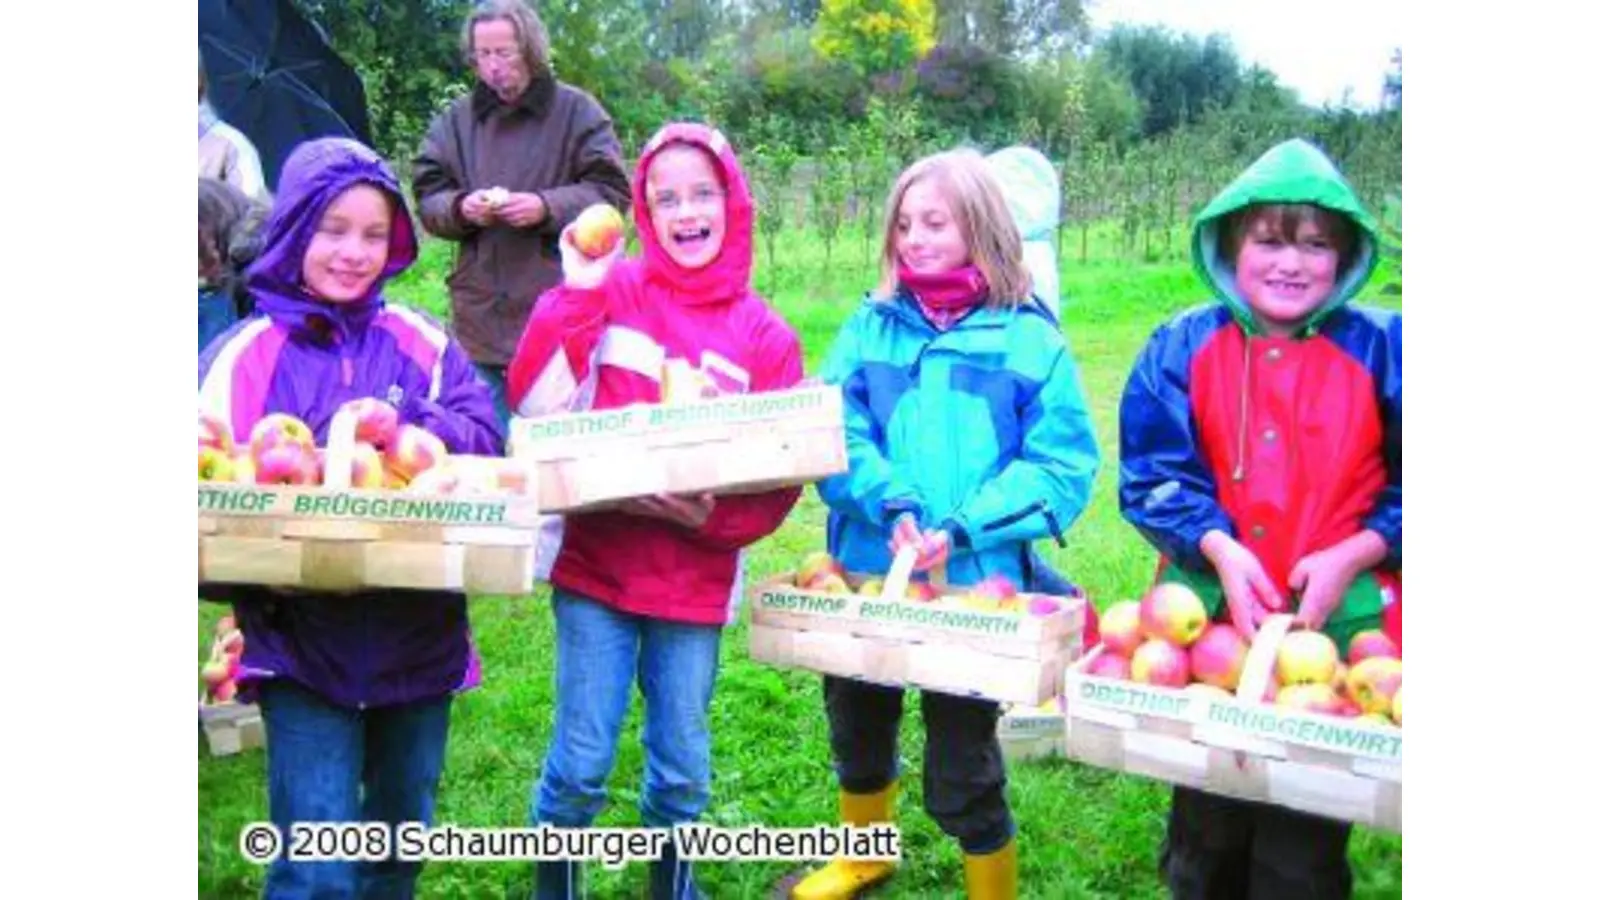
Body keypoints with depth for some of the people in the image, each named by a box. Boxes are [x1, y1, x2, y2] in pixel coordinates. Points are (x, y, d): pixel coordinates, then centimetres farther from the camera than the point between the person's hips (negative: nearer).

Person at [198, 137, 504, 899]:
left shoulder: (420, 342, 3)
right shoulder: (243, 356, -5)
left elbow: (484, 435, -6)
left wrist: (414, 439, -26)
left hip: (418, 631, 3)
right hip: (302, 641, -3)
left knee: (404, 833, 21)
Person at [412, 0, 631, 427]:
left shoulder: (576, 111, 1)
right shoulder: (456, 118, 10)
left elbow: (612, 193, -2)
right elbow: (427, 197, 12)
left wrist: (547, 207, -16)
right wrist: (461, 208, -10)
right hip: (481, 321, 3)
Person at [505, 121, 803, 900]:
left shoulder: (766, 335, 0)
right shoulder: (612, 292, -2)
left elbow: (780, 478, -1)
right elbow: (535, 402, -13)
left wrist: (709, 518, -17)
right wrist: (575, 289, -18)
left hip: (696, 581, 2)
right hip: (595, 569, -1)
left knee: (683, 768, 14)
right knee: (581, 763, 6)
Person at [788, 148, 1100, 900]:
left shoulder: (1029, 338, -4)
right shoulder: (871, 326, 4)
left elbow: (1062, 466, -10)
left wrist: (960, 530, -21)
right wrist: (891, 506, -22)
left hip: (973, 584, -4)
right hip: (866, 571, 4)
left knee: (962, 769, 5)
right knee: (858, 731, 23)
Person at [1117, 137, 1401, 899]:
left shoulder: (1382, 349, -2)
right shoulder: (1181, 348, 1)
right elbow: (1154, 472, -2)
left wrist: (1350, 557, -13)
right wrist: (1219, 549, -17)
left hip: (1338, 613, -1)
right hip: (1210, 610, 2)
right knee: (1207, 816, 19)